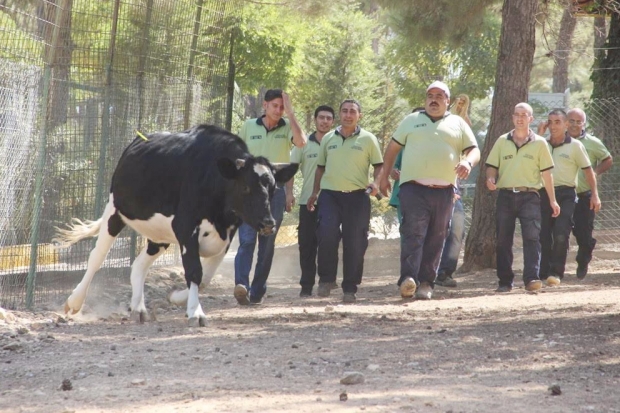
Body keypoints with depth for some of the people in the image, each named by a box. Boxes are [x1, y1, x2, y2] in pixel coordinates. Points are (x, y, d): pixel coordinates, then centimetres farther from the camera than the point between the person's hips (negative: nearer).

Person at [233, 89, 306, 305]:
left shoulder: (287, 127, 5)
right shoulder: (249, 126, 9)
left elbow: (301, 142, -17)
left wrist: (290, 112, -13)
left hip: (275, 190, 1)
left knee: (267, 243, 5)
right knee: (246, 239, -14)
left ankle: (258, 291, 11)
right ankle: (241, 284, -28)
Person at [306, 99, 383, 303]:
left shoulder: (368, 139, 6)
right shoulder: (328, 138, 14)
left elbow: (379, 165, 6)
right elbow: (321, 166, 22)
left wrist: (375, 183, -12)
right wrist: (315, 192, 18)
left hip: (357, 196, -1)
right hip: (330, 194, 1)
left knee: (355, 244, -1)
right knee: (327, 233, -20)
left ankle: (350, 289, 6)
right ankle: (326, 279, -4)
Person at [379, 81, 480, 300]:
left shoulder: (458, 124, 15)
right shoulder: (411, 120, 15)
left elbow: (474, 150, 10)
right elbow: (393, 147, 18)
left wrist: (468, 162, -13)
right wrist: (385, 176, 10)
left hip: (444, 191, 2)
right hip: (413, 189, -2)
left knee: (435, 240, 3)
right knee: (413, 233, -17)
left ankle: (426, 283, 7)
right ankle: (408, 280, -30)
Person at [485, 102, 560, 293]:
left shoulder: (539, 143, 8)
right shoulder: (502, 141, 12)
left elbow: (546, 172, 8)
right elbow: (492, 166, 12)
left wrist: (552, 200, 6)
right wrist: (490, 179, -11)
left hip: (529, 196, -2)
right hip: (505, 195, 2)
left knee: (532, 237, -15)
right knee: (503, 240, 2)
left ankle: (532, 279, -21)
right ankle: (505, 281, 10)